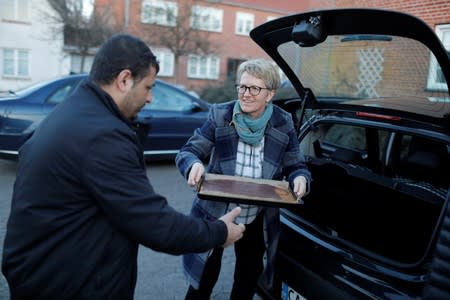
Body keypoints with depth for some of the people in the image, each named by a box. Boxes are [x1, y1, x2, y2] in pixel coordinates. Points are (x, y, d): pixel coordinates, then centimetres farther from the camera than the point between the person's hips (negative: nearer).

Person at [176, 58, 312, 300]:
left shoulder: (283, 124, -7)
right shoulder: (220, 116, -12)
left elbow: (296, 166, 0)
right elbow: (187, 152, -10)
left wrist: (300, 179, -24)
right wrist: (194, 165, -33)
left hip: (257, 220, 2)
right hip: (215, 213, -2)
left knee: (248, 278, 22)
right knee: (205, 278, 11)